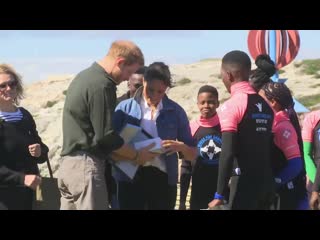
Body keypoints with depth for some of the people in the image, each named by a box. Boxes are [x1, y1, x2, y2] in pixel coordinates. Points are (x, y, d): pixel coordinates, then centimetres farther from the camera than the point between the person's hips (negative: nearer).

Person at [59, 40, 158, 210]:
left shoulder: (84, 76, 15)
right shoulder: (102, 85, -16)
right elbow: (105, 136, -17)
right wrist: (136, 156, -5)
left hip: (68, 162, 10)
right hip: (86, 165, -10)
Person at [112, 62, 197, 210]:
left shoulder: (175, 112, 7)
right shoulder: (125, 108, 3)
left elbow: (192, 154, 10)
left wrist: (180, 147, -12)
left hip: (163, 179, 1)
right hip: (130, 179, -1)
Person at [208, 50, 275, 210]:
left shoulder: (231, 106, -11)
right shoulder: (266, 106, 12)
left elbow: (228, 153, -18)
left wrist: (220, 195, -16)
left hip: (244, 182, -7)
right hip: (266, 182, 7)